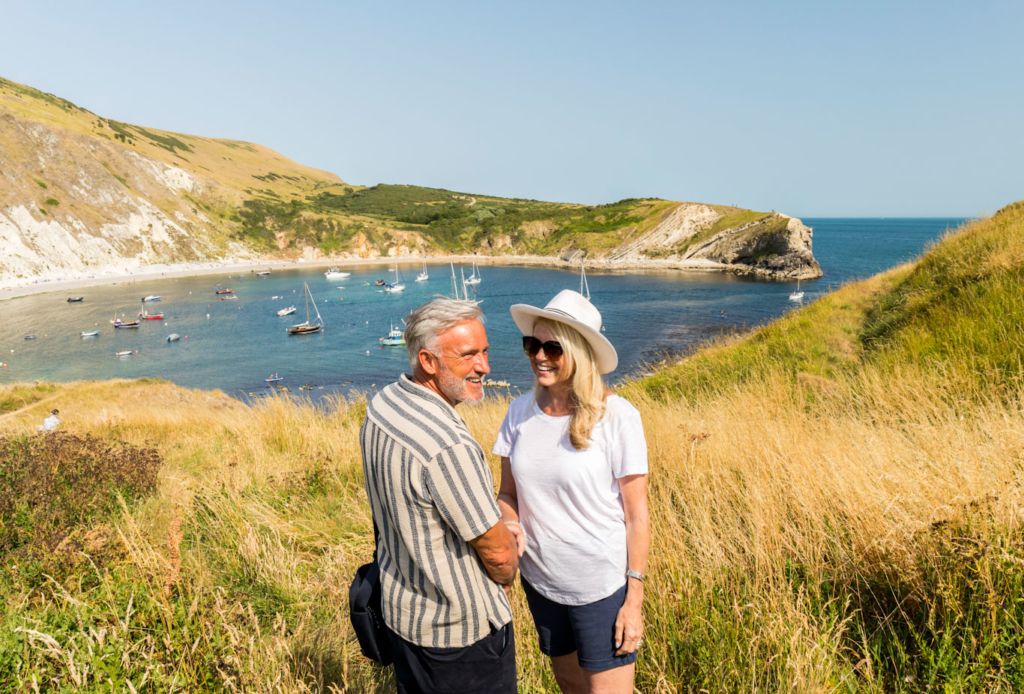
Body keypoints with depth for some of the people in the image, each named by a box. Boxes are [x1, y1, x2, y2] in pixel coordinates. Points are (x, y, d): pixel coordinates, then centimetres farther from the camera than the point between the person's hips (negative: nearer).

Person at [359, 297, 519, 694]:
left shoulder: (381, 405, -6)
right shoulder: (448, 446, -35)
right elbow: (497, 550, -22)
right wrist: (507, 577, 0)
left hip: (400, 607, 8)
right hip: (462, 630, -8)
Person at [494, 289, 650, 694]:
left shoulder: (616, 417, -18)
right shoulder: (521, 411, -5)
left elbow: (636, 513, -12)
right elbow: (507, 493, 5)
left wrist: (634, 599, -10)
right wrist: (509, 524, -17)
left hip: (602, 585, -5)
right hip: (540, 579, 5)